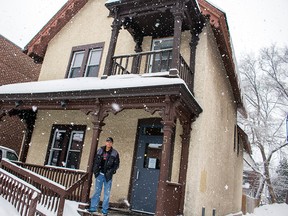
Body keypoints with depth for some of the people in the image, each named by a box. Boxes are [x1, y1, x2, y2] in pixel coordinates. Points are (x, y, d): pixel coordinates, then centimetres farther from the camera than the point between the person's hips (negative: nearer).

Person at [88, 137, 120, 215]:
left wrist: (111, 171, -13)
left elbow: (116, 164, -1)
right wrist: (95, 169, 0)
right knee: (97, 191, 9)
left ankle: (104, 209, 15)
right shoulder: (100, 150, 4)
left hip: (108, 176, -2)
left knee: (107, 193, 5)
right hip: (99, 174, 2)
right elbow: (95, 160, 11)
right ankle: (93, 207, 19)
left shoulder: (115, 153, -3)